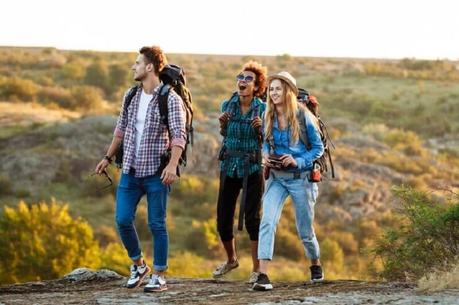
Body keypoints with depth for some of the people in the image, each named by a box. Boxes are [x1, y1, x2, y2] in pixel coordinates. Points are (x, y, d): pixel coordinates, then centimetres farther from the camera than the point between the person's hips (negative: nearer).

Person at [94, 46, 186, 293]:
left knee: (156, 224, 0)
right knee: (122, 220, 2)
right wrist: (108, 157, 21)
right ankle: (138, 265, 21)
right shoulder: (131, 96, 9)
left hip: (156, 173, -5)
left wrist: (172, 164, -28)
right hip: (130, 171, 6)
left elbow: (179, 135, -16)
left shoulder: (170, 99, -10)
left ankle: (159, 276, 9)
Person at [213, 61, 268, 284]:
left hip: (252, 168, -4)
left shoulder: (262, 109, -6)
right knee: (223, 217, 6)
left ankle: (256, 269, 2)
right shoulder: (228, 105, 2)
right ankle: (231, 259, 32)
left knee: (252, 217, -8)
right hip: (229, 166, 4)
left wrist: (259, 129, -19)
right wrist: (223, 124, -5)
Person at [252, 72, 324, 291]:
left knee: (305, 230, 10)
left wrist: (298, 161, -19)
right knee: (267, 222, -18)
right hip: (276, 178, 3)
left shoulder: (303, 116, -10)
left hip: (300, 178, -3)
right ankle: (263, 275, -24)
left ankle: (316, 265, 40)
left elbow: (318, 148, -5)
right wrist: (265, 157, -4)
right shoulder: (268, 117, 2)